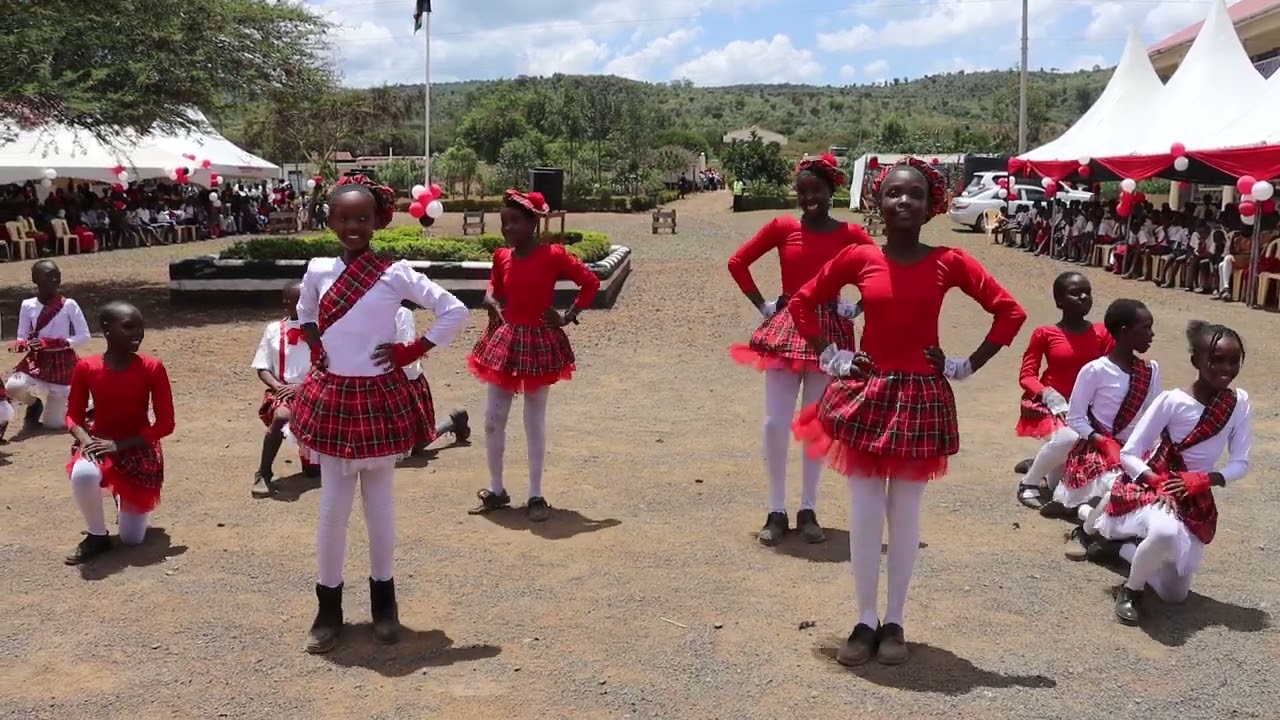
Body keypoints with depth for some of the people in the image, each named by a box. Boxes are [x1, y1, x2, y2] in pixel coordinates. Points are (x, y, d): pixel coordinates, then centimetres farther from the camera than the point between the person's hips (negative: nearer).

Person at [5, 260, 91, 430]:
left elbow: (84, 336, -8)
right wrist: (21, 345, -22)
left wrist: (51, 343, -19)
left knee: (53, 424, -1)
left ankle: (62, 403, 36)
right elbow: (22, 338, 3)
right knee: (12, 387, -31)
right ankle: (35, 403, 5)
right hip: (36, 362, 2)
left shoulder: (69, 305, -8)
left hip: (63, 364, -2)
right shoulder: (28, 305, -3)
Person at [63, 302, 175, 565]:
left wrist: (119, 445, -20)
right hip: (99, 443, 1)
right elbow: (73, 415, 0)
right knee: (83, 474, -39)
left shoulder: (152, 369, -14)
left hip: (139, 449, 0)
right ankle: (97, 536, -9)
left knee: (132, 539, -1)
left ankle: (128, 501, 37)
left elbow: (165, 423, -11)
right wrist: (86, 440, -22)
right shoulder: (86, 368, -10)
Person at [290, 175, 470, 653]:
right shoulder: (318, 271, 1)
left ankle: (383, 602, 25)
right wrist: (316, 350, 7)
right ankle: (328, 609, 20)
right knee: (332, 507, 6)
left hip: (379, 398, -2)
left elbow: (455, 312, -8)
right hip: (332, 398, 2)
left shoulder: (395, 274, -9)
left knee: (379, 502, 9)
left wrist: (411, 351, -8)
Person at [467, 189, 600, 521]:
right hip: (504, 340, 5)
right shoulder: (502, 256, 2)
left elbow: (591, 282, -4)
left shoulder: (553, 255, -12)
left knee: (535, 422, 5)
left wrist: (567, 317, -6)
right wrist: (491, 299, 0)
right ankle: (496, 490, 22)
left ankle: (536, 496, 16)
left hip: (538, 342, -4)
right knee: (492, 419, 7)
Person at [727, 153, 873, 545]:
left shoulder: (849, 234, -1)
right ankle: (776, 511, 12)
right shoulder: (782, 227, 0)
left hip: (828, 332, 0)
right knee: (776, 423, -2)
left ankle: (808, 510, 20)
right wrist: (762, 304, 2)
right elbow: (738, 263, 6)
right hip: (785, 326, 0)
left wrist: (857, 308, -3)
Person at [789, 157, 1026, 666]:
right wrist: (830, 356, 3)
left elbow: (1010, 312, 1)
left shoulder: (949, 263, -4)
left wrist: (967, 366, -2)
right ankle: (866, 620, 19)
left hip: (921, 398, 0)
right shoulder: (858, 257, -2)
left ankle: (894, 622, 23)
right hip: (864, 393, 1)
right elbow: (802, 303, 9)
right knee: (863, 514, 5)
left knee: (905, 515, 9)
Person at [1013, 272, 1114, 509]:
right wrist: (1048, 394, -24)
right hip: (1051, 405, -4)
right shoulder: (1045, 334, -7)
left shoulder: (1102, 333, 1)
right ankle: (1029, 483, -10)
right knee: (1068, 439, -36)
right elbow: (1026, 375, -8)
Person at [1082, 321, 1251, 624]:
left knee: (1175, 595, 8)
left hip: (1196, 500, 5)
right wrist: (1160, 483, -30)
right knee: (1165, 533, -42)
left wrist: (1201, 480, -22)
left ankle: (1123, 546, 32)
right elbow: (1128, 454, -16)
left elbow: (1240, 463, -5)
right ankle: (1132, 589, -13)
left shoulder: (1239, 402, -8)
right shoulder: (1173, 401, -19)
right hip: (1149, 486, -5)